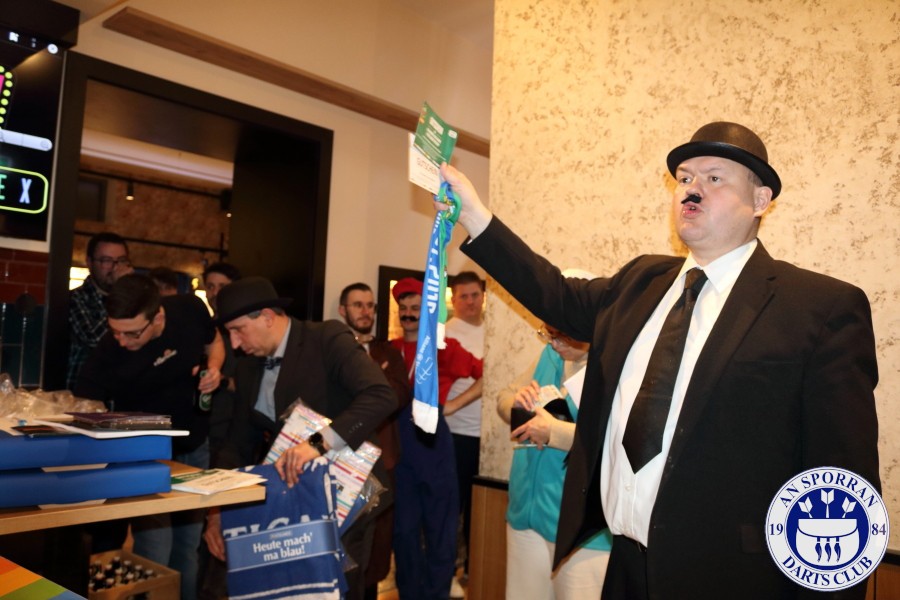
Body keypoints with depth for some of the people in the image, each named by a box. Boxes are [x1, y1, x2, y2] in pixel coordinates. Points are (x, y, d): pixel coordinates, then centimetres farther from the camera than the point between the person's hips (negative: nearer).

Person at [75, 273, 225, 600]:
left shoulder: (191, 310, -18)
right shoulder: (107, 353, -27)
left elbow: (214, 342, 4)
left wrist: (214, 367, -16)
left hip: (196, 448, 3)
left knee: (189, 544, 14)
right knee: (154, 552, -11)